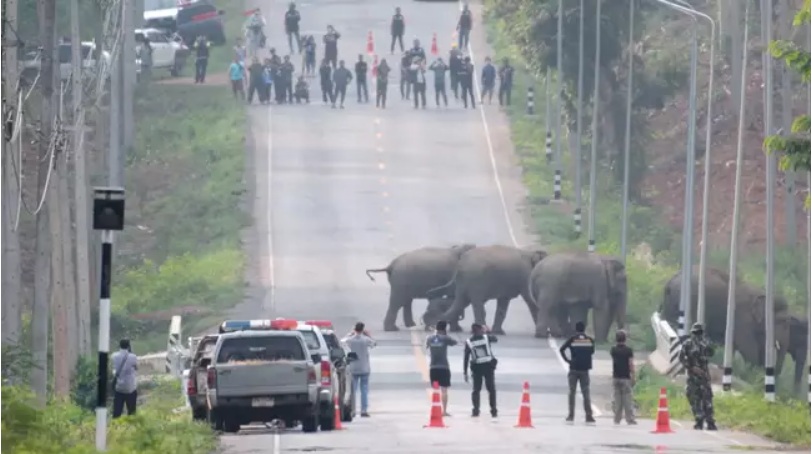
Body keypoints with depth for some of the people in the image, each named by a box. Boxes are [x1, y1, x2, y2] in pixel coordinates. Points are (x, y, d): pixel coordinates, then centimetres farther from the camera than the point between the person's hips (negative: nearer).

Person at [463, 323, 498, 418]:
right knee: (491, 389, 9)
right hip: (489, 366, 0)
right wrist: (486, 332, 37)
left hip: (477, 368, 0)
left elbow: (466, 358, -3)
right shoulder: (486, 337, -1)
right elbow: (494, 338, 22)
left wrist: (465, 372, 2)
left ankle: (476, 410, -4)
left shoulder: (469, 342, -2)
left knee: (476, 389, 8)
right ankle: (493, 410, 6)